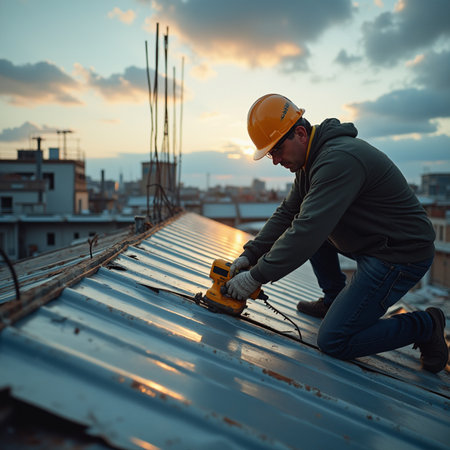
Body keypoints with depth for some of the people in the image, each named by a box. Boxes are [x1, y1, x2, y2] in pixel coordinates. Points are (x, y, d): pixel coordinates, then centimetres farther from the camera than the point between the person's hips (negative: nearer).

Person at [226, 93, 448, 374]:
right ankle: (334, 300, 22)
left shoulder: (339, 159, -26)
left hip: (401, 255, -10)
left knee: (334, 342, -10)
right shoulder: (311, 160, 7)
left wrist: (256, 277, -25)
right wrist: (250, 255, 3)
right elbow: (287, 214, 12)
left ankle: (424, 326, 5)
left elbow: (307, 232, -32)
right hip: (370, 242, 10)